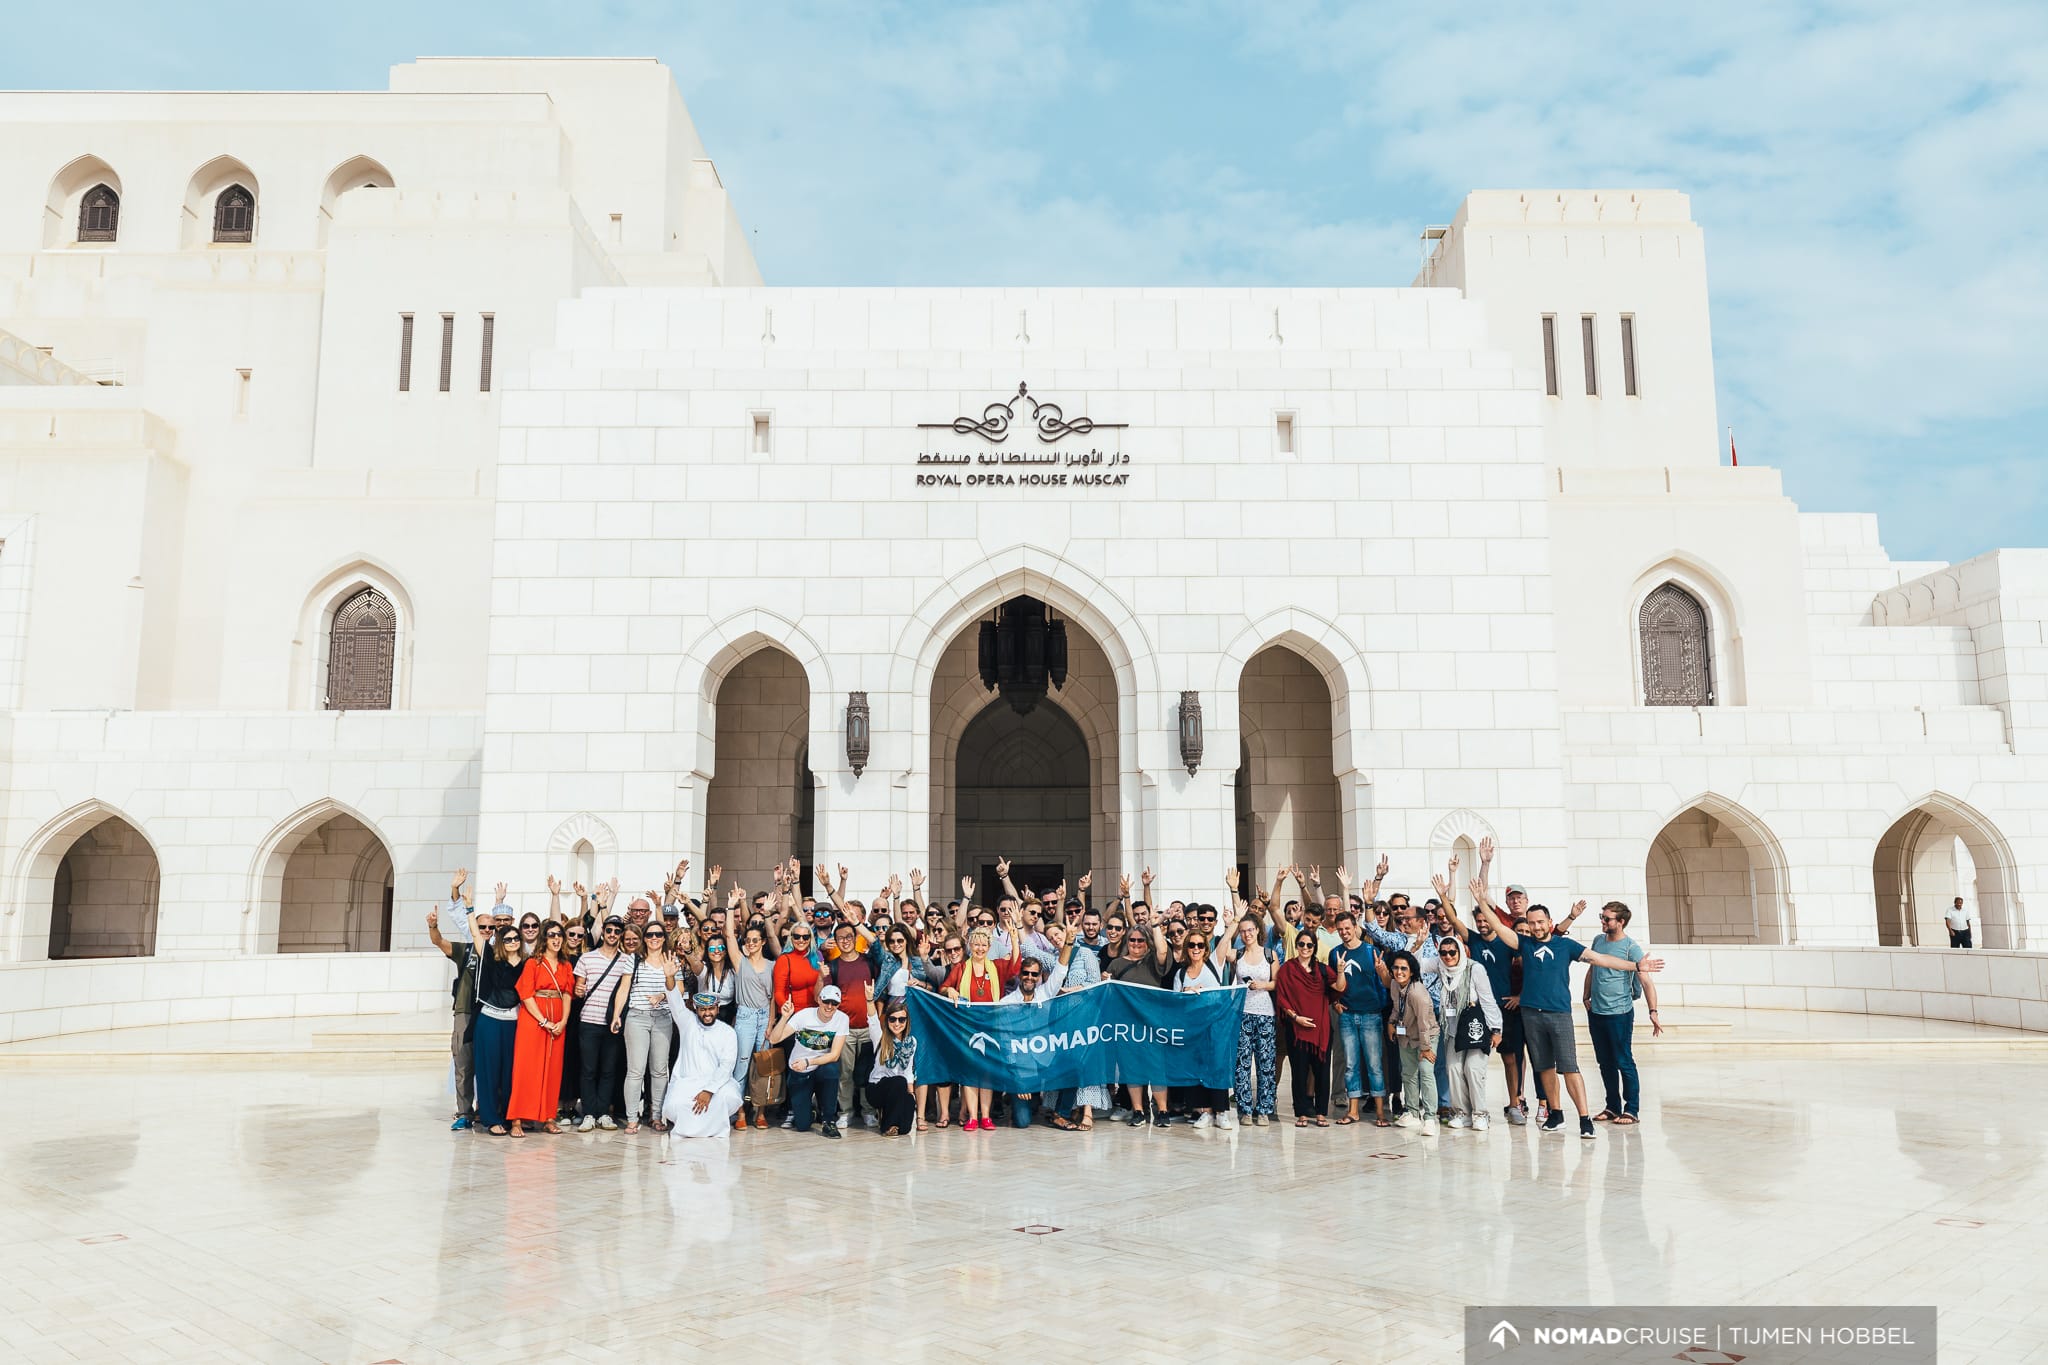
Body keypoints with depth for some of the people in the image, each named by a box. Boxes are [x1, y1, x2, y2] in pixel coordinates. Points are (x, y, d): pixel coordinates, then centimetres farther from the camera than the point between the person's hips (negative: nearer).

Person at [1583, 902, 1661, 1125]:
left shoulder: (1631, 947, -11)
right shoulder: (1598, 941, 8)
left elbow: (1646, 982, -14)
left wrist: (1653, 1012, -21)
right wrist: (1587, 998, 14)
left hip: (1619, 1013, -7)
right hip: (1595, 1012, 7)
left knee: (1624, 1063, -2)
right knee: (1605, 1063, 13)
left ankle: (1632, 1111, 5)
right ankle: (1613, 1107, 24)